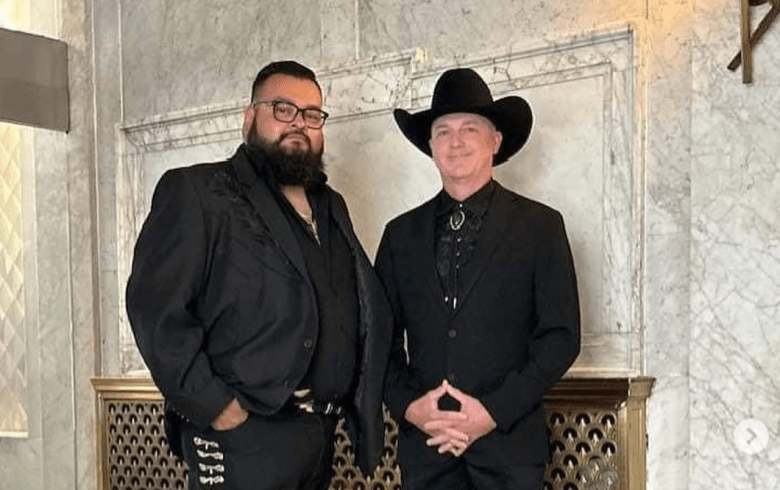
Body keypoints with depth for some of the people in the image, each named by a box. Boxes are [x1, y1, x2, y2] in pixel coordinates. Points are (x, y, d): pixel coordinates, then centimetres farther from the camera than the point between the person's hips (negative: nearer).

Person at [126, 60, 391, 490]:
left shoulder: (330, 206, 17)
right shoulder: (199, 192, -5)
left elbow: (369, 308, 18)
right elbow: (156, 307, -14)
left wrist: (363, 404, 5)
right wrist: (215, 406, -18)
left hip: (319, 436, 7)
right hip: (243, 439, -7)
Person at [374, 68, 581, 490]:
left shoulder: (540, 226, 1)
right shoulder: (401, 234, 9)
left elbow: (561, 336, -3)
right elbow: (383, 338, 9)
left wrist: (494, 412, -11)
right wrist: (407, 406, -6)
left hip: (509, 442, -2)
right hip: (423, 443, 2)